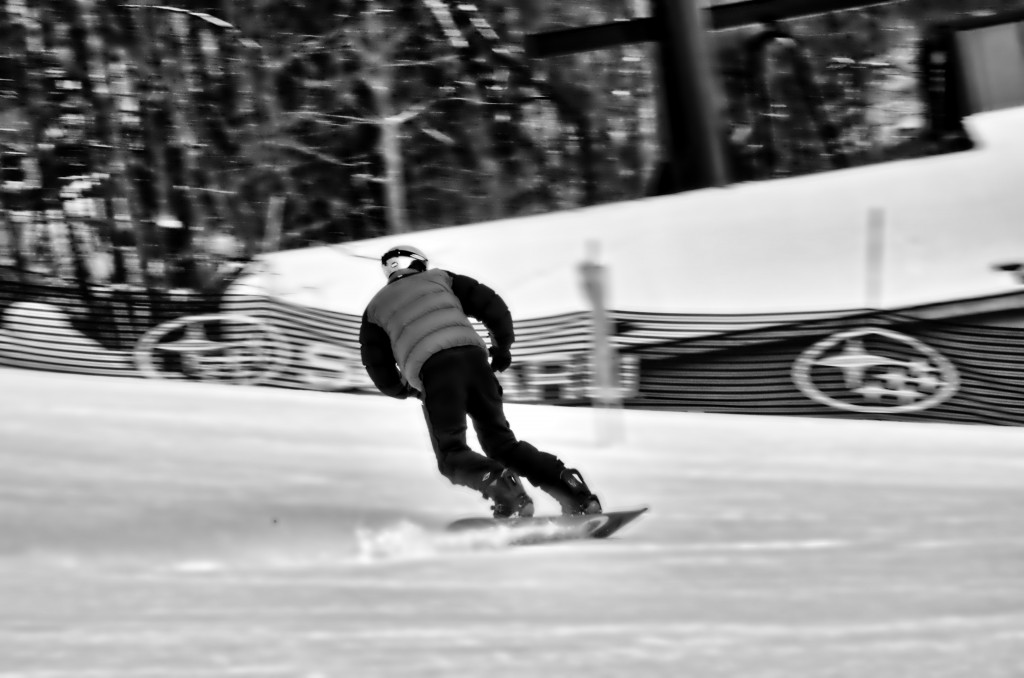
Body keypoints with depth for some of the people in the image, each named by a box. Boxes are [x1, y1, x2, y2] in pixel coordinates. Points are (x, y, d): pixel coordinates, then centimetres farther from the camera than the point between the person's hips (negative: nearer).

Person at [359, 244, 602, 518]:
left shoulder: (375, 308, 26)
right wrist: (502, 346, 29)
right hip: (473, 357, 3)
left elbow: (379, 371, 21)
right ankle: (567, 485, -4)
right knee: (500, 440, 14)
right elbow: (492, 305, 17)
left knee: (452, 453, 6)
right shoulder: (440, 279, 28)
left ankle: (497, 480, -27)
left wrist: (405, 389, 39)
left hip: (432, 370, -2)